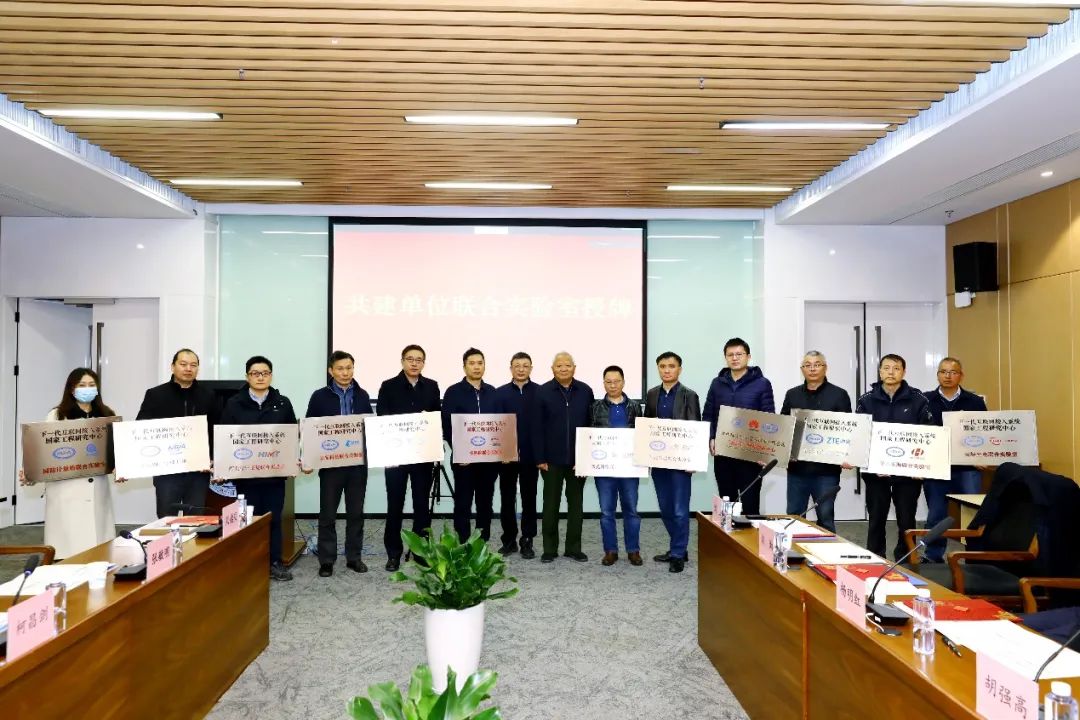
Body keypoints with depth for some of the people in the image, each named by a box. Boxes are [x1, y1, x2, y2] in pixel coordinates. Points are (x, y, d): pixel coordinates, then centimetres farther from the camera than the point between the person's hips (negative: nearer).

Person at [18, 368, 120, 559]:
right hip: (66, 490, -3)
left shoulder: (106, 415, 13)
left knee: (99, 548, 2)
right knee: (68, 549, -4)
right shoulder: (57, 415, 3)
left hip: (97, 490, 3)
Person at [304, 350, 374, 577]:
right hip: (330, 462, -2)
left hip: (358, 462, 2)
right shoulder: (320, 397, -1)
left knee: (356, 512, 9)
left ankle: (354, 557, 20)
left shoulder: (362, 396, 6)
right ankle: (327, 560, 16)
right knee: (328, 514, 5)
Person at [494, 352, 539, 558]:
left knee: (529, 498, 7)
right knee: (507, 499, 9)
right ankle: (509, 540, 20)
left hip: (530, 455, -1)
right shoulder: (500, 393, 3)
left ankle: (527, 541, 16)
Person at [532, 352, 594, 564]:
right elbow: (537, 428, -4)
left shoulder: (585, 391, 2)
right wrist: (539, 458, -8)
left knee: (575, 503, 10)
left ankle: (574, 548, 20)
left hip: (578, 458, 2)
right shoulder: (543, 392, -3)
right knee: (551, 504, 7)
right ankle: (549, 549, 17)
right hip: (552, 458, -2)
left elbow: (592, 424, 4)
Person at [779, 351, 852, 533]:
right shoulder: (792, 395, 11)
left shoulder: (839, 395, 2)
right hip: (797, 466, 3)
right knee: (793, 516, 8)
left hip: (827, 468, -3)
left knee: (825, 517, 3)